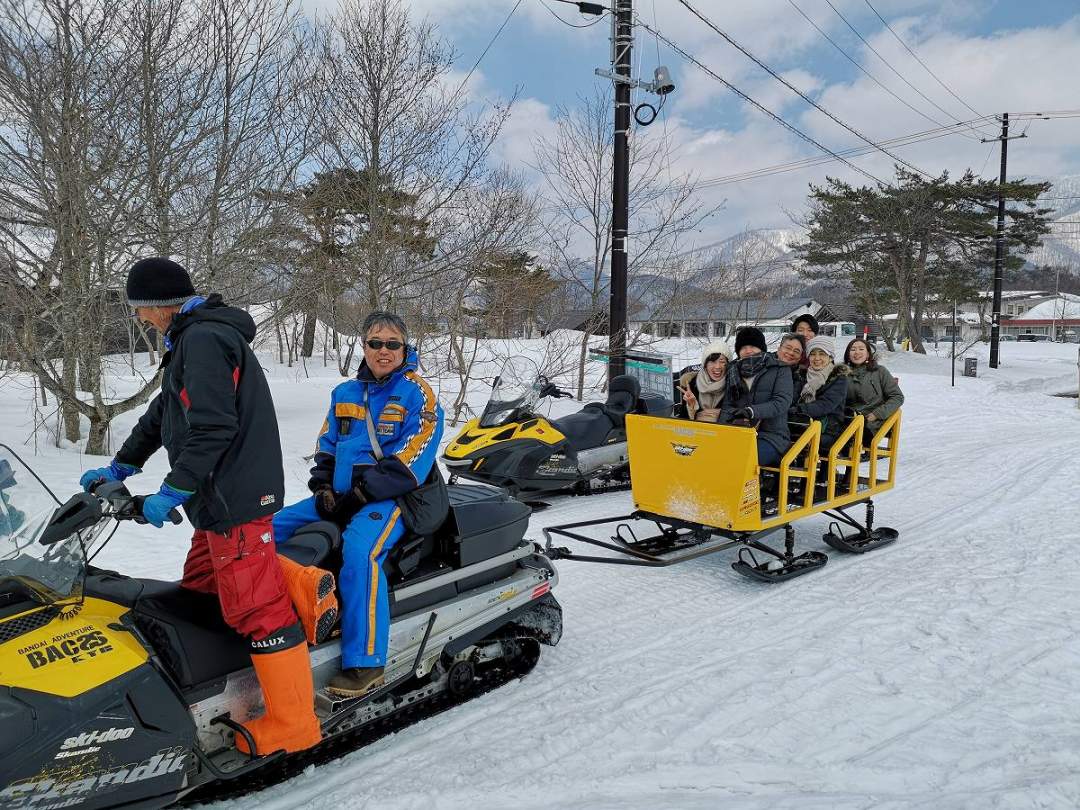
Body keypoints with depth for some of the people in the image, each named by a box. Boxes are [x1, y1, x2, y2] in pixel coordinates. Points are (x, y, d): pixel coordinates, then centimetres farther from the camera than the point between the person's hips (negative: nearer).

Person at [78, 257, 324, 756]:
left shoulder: (203, 339, -13)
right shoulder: (196, 338, 21)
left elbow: (213, 427, -22)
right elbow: (161, 415, 28)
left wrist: (172, 491, -17)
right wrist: (119, 468, 29)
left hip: (234, 500, -11)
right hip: (220, 497, 11)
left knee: (258, 608, -8)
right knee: (198, 593, 19)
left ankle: (293, 722, 0)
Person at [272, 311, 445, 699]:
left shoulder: (416, 393, -5)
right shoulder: (345, 393, 15)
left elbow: (411, 461, -14)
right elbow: (326, 446, 20)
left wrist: (361, 493, -18)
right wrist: (324, 488, 1)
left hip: (391, 497, -7)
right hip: (341, 496, 7)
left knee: (359, 551, -34)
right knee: (273, 529, -3)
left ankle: (366, 661, -28)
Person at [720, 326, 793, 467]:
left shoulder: (779, 370, 6)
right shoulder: (734, 372, 19)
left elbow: (782, 402, -8)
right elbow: (727, 405, 13)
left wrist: (752, 411, -25)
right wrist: (723, 425, -9)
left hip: (771, 436, -4)